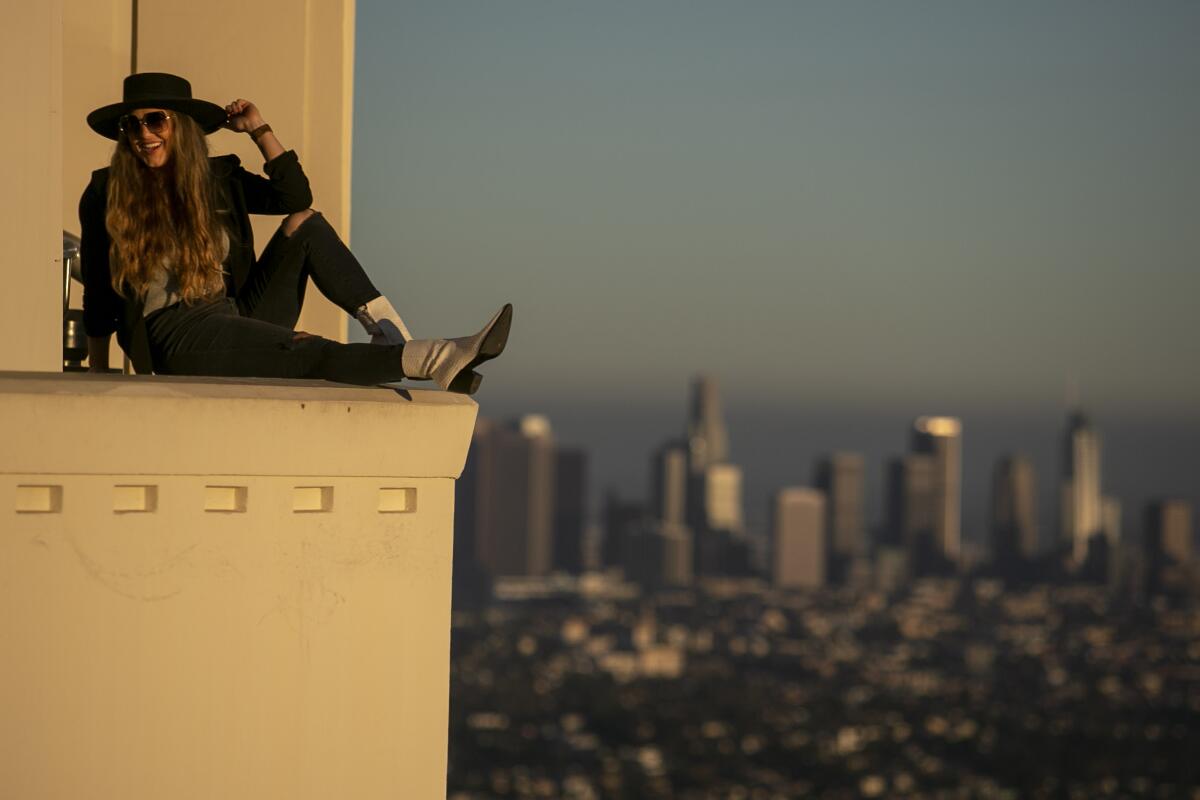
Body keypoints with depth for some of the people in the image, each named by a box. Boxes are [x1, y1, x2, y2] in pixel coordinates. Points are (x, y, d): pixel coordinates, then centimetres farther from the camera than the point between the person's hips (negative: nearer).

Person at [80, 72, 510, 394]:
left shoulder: (216, 180, 12)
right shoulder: (105, 196, 0)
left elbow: (296, 196, 5)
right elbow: (98, 295, 3)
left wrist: (259, 130, 3)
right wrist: (98, 375, 3)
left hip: (235, 318, 6)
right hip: (176, 339, -6)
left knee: (304, 224, -9)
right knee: (310, 354, -31)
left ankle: (390, 331, -23)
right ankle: (434, 361, -49)